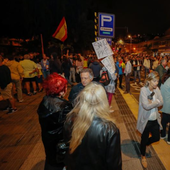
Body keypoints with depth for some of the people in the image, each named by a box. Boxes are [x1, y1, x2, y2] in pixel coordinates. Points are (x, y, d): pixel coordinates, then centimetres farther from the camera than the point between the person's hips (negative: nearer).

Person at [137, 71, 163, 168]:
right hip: (146, 120, -5)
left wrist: (152, 102, -22)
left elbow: (161, 102, -11)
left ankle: (145, 144, 50)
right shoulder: (144, 90, -21)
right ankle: (143, 156, 41)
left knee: (157, 138, 18)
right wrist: (156, 102, -16)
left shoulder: (157, 89, -5)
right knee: (144, 138, 15)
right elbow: (146, 106, -29)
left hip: (155, 119, 5)